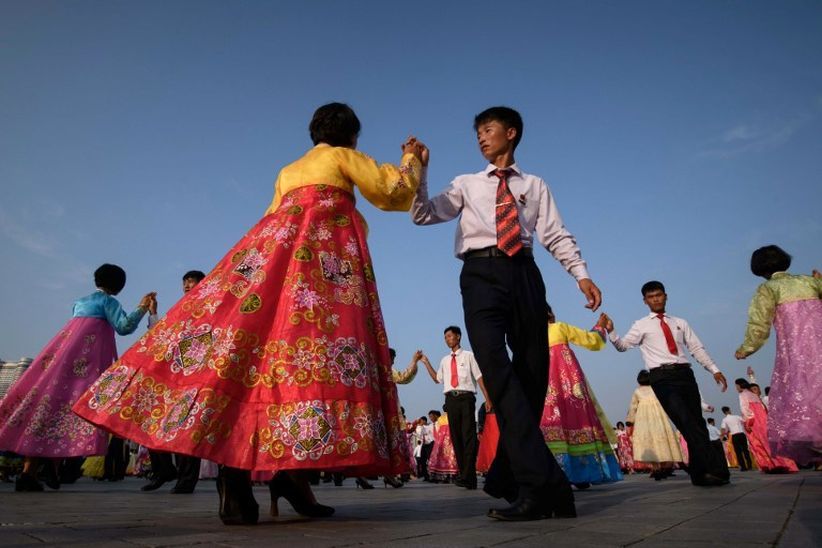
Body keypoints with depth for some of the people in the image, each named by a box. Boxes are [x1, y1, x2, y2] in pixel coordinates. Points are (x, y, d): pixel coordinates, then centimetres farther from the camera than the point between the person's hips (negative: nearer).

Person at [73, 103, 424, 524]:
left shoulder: (287, 171, 32)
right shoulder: (344, 156, 16)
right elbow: (393, 190, 14)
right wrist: (412, 159, 30)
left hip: (274, 248, 6)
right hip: (325, 252, -6)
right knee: (307, 338, -14)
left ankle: (235, 472, -17)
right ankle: (292, 468, -22)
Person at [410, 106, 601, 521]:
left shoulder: (535, 186, 23)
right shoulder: (466, 185, 24)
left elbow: (556, 235, 10)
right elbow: (423, 215, 13)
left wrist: (581, 274, -4)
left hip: (524, 275, 2)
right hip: (481, 274, -1)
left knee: (533, 375, -2)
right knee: (499, 370, -22)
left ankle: (506, 478, 12)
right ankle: (543, 482, -24)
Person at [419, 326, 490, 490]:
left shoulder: (468, 355, 4)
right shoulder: (445, 360, 19)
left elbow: (479, 377, 0)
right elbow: (437, 379, 20)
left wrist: (487, 398, -8)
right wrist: (426, 363, 15)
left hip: (466, 397, -5)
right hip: (451, 398, 5)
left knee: (468, 436, -8)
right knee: (455, 436, 6)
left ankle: (467, 476, -8)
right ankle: (463, 473, 13)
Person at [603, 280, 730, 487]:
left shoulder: (680, 323, 21)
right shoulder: (641, 325, 11)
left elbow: (697, 349, 18)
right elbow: (623, 346, 2)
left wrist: (714, 369, 7)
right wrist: (611, 331, -16)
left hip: (685, 373, 4)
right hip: (662, 377, -4)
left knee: (696, 423, 1)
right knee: (687, 423, -14)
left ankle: (700, 472, 12)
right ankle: (715, 469, -14)